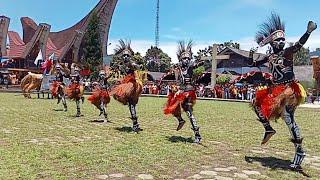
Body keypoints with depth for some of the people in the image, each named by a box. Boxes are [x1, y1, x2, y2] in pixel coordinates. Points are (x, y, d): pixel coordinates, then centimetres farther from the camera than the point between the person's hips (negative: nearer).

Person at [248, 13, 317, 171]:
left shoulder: (287, 52, -5)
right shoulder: (270, 57, 11)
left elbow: (299, 44, -24)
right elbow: (253, 64, 16)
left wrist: (308, 32, -40)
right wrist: (251, 55, -3)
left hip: (288, 89, -7)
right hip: (275, 89, 7)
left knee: (288, 117, -14)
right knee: (257, 102, 10)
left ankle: (300, 151, -5)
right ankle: (268, 129, 19)